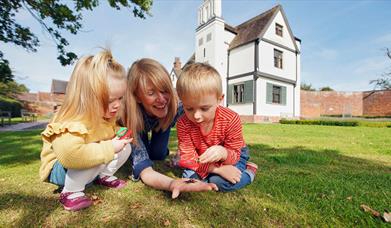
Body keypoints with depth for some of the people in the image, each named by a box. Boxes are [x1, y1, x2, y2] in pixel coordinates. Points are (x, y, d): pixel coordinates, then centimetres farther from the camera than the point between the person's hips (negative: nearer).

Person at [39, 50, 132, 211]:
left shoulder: (107, 115, -8)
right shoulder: (72, 124, -35)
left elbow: (111, 132, 15)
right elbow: (70, 155, -52)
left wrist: (119, 135, -9)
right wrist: (109, 148, -41)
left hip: (84, 167, 7)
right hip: (59, 170, -7)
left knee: (125, 148, -5)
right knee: (97, 158, -36)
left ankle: (104, 175, 12)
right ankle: (70, 192, -12)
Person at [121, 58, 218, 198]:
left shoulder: (178, 105, -38)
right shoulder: (131, 117, -41)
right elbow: (143, 168, -43)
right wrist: (172, 184, -62)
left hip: (162, 120, 1)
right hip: (140, 125, 0)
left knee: (158, 155, -5)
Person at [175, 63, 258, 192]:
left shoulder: (231, 119, -29)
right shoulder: (183, 124, -25)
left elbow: (234, 156, -24)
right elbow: (188, 156, -25)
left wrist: (223, 153, -50)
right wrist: (217, 169, -35)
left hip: (232, 155, -1)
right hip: (204, 159, 2)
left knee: (220, 182, -26)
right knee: (190, 177, -21)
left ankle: (248, 170, 0)